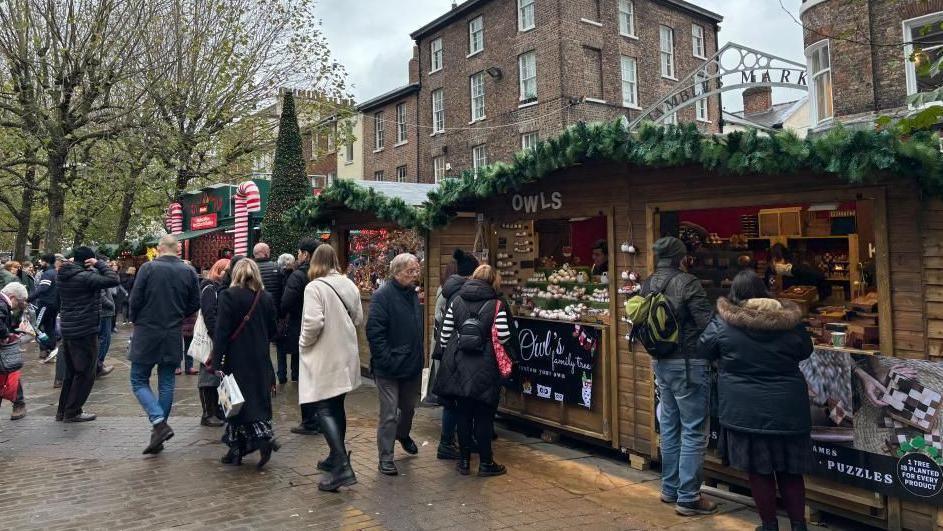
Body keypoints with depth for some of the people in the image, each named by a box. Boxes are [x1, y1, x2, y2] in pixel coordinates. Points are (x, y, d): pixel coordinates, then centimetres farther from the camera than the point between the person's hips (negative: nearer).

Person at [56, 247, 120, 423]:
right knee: (86, 373, 3)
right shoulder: (85, 277, -19)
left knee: (71, 372, 19)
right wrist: (99, 264, -12)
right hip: (85, 331, -9)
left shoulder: (63, 276, 7)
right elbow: (113, 279, -23)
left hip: (67, 329, 9)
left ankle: (63, 411, 25)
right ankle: (72, 412, 7)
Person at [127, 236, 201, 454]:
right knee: (166, 384, 11)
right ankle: (159, 436, 16)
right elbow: (195, 305, 5)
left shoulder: (148, 268, -9)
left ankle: (159, 423, -11)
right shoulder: (189, 271, 0)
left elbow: (134, 301, -8)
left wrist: (136, 322, 10)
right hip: (173, 337, 3)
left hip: (146, 334, -3)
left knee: (139, 381, 8)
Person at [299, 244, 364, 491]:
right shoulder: (349, 285, 5)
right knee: (336, 406, 18)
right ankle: (337, 457, 30)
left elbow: (313, 322, -24)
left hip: (324, 358, -7)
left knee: (324, 409, -5)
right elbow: (359, 319, 10)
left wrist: (304, 343, -7)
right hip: (345, 355, 7)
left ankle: (342, 467, -13)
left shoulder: (314, 287, -16)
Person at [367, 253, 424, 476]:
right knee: (389, 414, 0)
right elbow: (374, 332, -21)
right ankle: (386, 458, 13)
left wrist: (419, 357, 15)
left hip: (412, 365, 8)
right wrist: (386, 360, -23)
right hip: (389, 369, -7)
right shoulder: (382, 296, -16)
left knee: (409, 407, 23)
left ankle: (403, 435, 49)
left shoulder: (413, 294, 9)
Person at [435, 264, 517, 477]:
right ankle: (486, 463, 15)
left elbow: (445, 334, 3)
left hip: (459, 367, 4)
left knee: (463, 413, 13)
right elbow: (503, 338, -12)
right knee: (484, 415, 6)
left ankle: (464, 460, 21)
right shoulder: (497, 305, -8)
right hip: (485, 369, -3)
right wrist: (511, 357, 7)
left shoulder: (456, 301, 3)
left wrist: (448, 355, 15)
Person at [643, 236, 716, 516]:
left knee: (669, 427, 17)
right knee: (694, 432, 2)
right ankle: (688, 498, 9)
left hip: (661, 363, 7)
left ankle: (669, 489, 28)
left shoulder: (646, 285, 5)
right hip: (688, 364, -7)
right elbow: (707, 323, -17)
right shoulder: (686, 282, -16)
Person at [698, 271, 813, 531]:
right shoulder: (789, 319, -4)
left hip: (746, 410, -2)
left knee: (758, 469, 10)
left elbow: (704, 348, 3)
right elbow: (806, 351, 12)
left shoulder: (723, 322, -11)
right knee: (789, 469, 15)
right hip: (787, 408, 3)